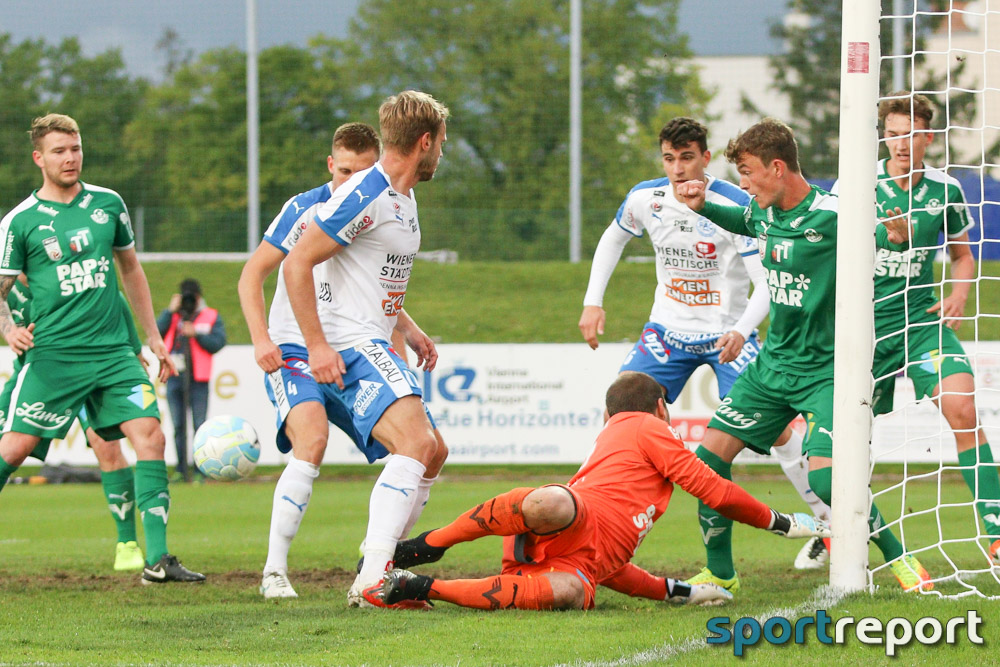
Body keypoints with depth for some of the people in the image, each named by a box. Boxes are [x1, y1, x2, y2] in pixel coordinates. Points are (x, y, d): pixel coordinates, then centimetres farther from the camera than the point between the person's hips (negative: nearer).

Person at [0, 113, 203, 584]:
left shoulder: (107, 204, 10)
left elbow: (130, 270, 22)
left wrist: (153, 335, 21)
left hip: (112, 351, 3)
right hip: (52, 354, -3)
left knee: (149, 434, -12)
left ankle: (157, 559, -12)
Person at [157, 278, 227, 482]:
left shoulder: (212, 317, 8)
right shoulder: (172, 317, 14)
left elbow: (218, 343, -5)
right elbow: (155, 334, -3)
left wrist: (196, 334, -14)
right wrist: (170, 312, -7)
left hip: (198, 381, -3)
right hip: (174, 379, 3)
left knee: (200, 426, -7)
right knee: (178, 426, 5)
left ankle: (200, 470, -5)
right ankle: (181, 469, 10)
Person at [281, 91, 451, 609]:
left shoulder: (402, 198, 17)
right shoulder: (364, 195, -15)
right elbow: (297, 263, -19)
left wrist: (408, 328, 21)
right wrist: (317, 345, -22)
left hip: (376, 348, 11)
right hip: (348, 348, -11)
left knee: (434, 453, 15)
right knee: (416, 442, -26)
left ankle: (379, 570, 17)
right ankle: (372, 580, -34)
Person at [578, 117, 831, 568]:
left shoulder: (736, 206, -20)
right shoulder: (645, 198, -7)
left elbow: (767, 282, -20)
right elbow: (613, 238, 16)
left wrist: (742, 330, -36)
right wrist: (593, 302, 8)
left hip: (728, 333, -3)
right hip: (669, 329, 3)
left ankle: (831, 522, 5)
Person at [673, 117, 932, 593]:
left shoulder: (829, 215, -20)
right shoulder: (764, 211, 3)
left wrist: (893, 233, -37)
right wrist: (702, 207, 13)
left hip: (824, 370, -7)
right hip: (773, 364, 7)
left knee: (826, 479, -21)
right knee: (710, 454, 0)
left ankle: (899, 558, 1)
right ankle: (720, 573, 15)